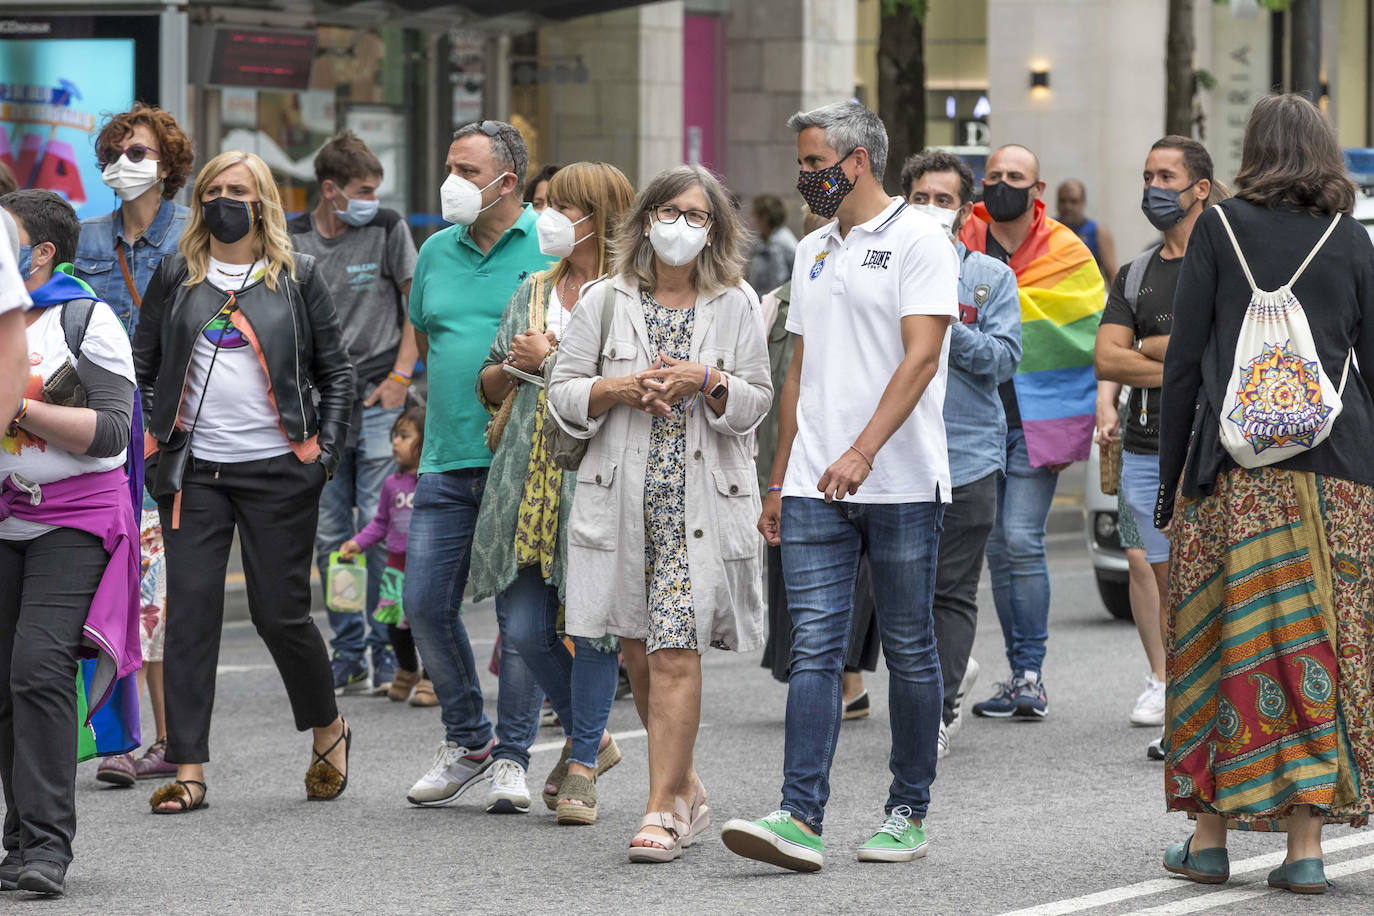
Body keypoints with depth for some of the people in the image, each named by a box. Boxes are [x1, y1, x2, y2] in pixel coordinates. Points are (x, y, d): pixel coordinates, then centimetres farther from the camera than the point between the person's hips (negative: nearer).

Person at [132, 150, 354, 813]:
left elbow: (337, 372, 8)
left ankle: (328, 730, 26)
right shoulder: (176, 276, 9)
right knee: (189, 609, -5)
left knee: (280, 611, -1)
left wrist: (326, 450, -1)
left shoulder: (297, 277, 5)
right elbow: (141, 365, 14)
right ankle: (188, 770, -3)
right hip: (193, 472, 2)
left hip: (278, 470, -2)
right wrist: (158, 439, 4)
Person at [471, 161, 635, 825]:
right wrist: (515, 366, 0)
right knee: (524, 628, 3)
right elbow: (489, 386, 21)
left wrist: (552, 361, -8)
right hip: (529, 477, 6)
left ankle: (583, 764, 8)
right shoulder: (534, 292, 18)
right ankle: (589, 736, 25)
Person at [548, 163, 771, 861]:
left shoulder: (734, 306, 7)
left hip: (700, 500, -2)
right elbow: (562, 394, 7)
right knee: (637, 651, 8)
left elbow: (757, 402, 6)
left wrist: (707, 381, -12)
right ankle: (686, 791, 25)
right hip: (623, 500, 2)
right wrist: (617, 389, -11)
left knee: (675, 651, -12)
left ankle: (664, 809, -10)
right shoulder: (604, 301, 8)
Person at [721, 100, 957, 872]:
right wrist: (779, 481, 18)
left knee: (909, 649, 4)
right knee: (815, 647, -4)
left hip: (901, 486, -6)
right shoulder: (813, 252, 17)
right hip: (816, 489, 6)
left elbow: (920, 355, -16)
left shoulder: (919, 239, -5)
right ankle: (801, 818, -11)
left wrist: (863, 450, -27)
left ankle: (909, 812, 14)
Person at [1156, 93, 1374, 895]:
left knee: (1222, 644, 6)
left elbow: (1183, 363, 0)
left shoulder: (1221, 228, 1)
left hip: (1232, 474, -1)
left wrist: (1171, 481, 6)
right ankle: (1306, 843, 1)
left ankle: (1210, 835, 9)